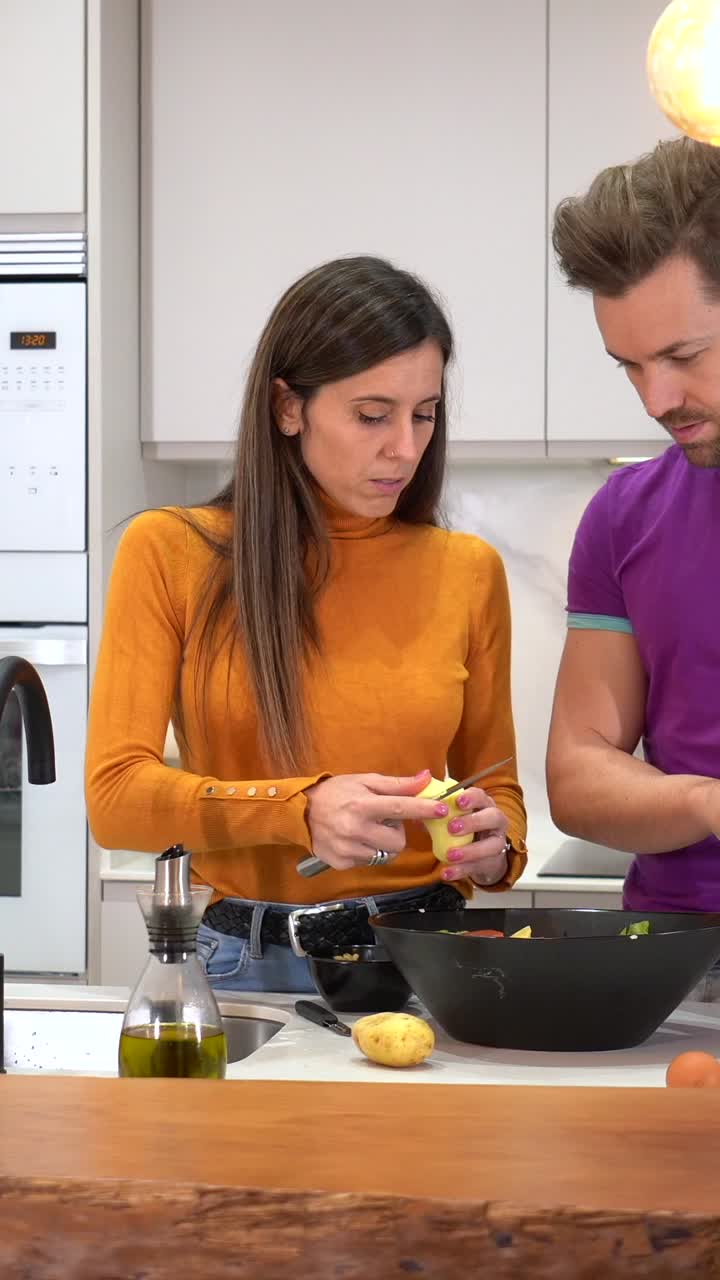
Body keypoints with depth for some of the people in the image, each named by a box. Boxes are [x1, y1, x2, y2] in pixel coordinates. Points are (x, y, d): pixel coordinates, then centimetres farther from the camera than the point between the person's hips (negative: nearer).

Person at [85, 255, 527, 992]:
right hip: (241, 962, -1)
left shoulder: (467, 571, 9)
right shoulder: (170, 553, 2)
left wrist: (492, 844, -4)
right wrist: (303, 811, -21)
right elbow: (115, 794, -6)